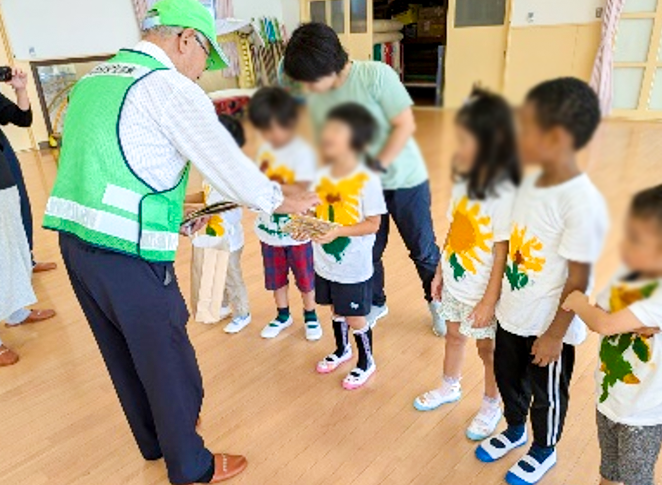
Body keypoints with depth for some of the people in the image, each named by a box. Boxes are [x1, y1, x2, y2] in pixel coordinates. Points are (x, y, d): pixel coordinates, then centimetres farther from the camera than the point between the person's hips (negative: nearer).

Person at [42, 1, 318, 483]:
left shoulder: (94, 78, 15)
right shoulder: (169, 86, -11)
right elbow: (227, 162, -10)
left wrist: (175, 211, 22)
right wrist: (284, 202, 5)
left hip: (75, 238, 9)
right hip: (128, 253, -9)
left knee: (124, 355, 23)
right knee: (168, 363, 9)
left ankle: (155, 440, 45)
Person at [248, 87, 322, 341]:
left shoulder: (303, 152, -17)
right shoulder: (265, 148, 1)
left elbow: (301, 189, -24)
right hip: (269, 227, 5)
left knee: (305, 277, 13)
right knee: (276, 277, 19)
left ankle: (310, 315, 34)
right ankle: (283, 315, 39)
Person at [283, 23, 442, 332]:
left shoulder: (376, 76, -22)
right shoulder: (314, 98, -7)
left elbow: (406, 125, -20)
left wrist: (377, 166, -25)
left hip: (404, 180, -4)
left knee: (423, 250, 10)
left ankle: (438, 302, 34)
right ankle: (375, 304, 39)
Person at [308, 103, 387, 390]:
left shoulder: (367, 180, -20)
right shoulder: (322, 176, -1)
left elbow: (373, 224, -17)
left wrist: (337, 231, -28)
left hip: (353, 266, -6)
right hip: (324, 262, 6)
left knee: (355, 318, 9)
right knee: (336, 310, 24)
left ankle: (366, 363, 33)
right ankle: (342, 350, 49)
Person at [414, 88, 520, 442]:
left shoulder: (504, 193, -26)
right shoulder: (465, 180, -4)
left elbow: (502, 252, -21)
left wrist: (489, 301, -16)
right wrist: (440, 271, 10)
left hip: (481, 292, -7)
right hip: (454, 283, 7)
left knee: (487, 348, 15)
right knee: (454, 335, 25)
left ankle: (491, 405, 40)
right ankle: (449, 388, 50)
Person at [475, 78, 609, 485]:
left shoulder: (582, 204, -28)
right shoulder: (531, 181, -4)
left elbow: (578, 279, -21)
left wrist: (555, 334, -14)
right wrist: (501, 299, 12)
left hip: (548, 327, -7)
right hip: (513, 314, 7)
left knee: (547, 394, 18)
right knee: (508, 378, 26)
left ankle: (544, 450, 45)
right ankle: (515, 430, 53)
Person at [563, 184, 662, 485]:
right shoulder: (626, 276, -9)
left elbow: (604, 324, -31)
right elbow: (598, 318, -8)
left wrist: (578, 302, -13)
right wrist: (632, 324, -26)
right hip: (608, 396, 5)